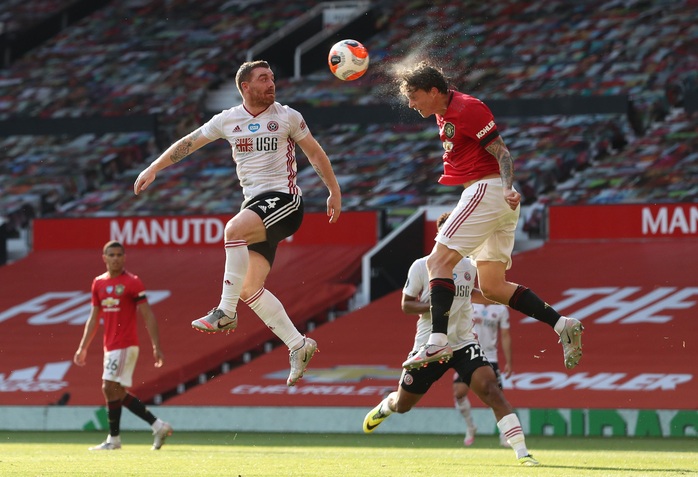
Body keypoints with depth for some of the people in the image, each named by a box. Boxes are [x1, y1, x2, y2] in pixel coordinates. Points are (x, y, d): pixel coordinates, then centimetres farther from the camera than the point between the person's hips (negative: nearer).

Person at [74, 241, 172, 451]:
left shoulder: (132, 282, -7)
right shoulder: (98, 283, 11)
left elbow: (148, 316, -8)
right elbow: (94, 319, 18)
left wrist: (156, 347, -13)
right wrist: (83, 347, 15)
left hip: (125, 345, -7)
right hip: (110, 345, 7)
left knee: (110, 388, -11)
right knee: (119, 393, 7)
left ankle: (113, 439, -1)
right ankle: (158, 426, 15)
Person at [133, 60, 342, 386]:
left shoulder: (287, 117, 2)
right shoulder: (227, 120, 9)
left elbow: (315, 154, 11)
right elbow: (189, 143, 18)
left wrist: (334, 192, 12)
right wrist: (153, 168, 15)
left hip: (284, 199, -5)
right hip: (254, 204, 5)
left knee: (234, 229, -33)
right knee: (249, 289, -4)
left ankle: (225, 312, -28)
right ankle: (298, 345, 5)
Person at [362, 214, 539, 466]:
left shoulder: (469, 266, 3)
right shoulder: (422, 266, -9)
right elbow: (406, 304, -4)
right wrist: (432, 306, -22)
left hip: (464, 343, 1)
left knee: (489, 387, -23)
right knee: (402, 405, 14)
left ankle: (522, 452, -27)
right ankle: (385, 406, 56)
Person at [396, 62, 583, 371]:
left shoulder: (465, 108, -11)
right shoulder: (444, 115, 17)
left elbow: (501, 151, -17)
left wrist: (508, 189, -29)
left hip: (488, 190, -10)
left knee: (439, 261, -14)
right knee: (492, 287, 6)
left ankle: (438, 341, -25)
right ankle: (562, 325, 2)